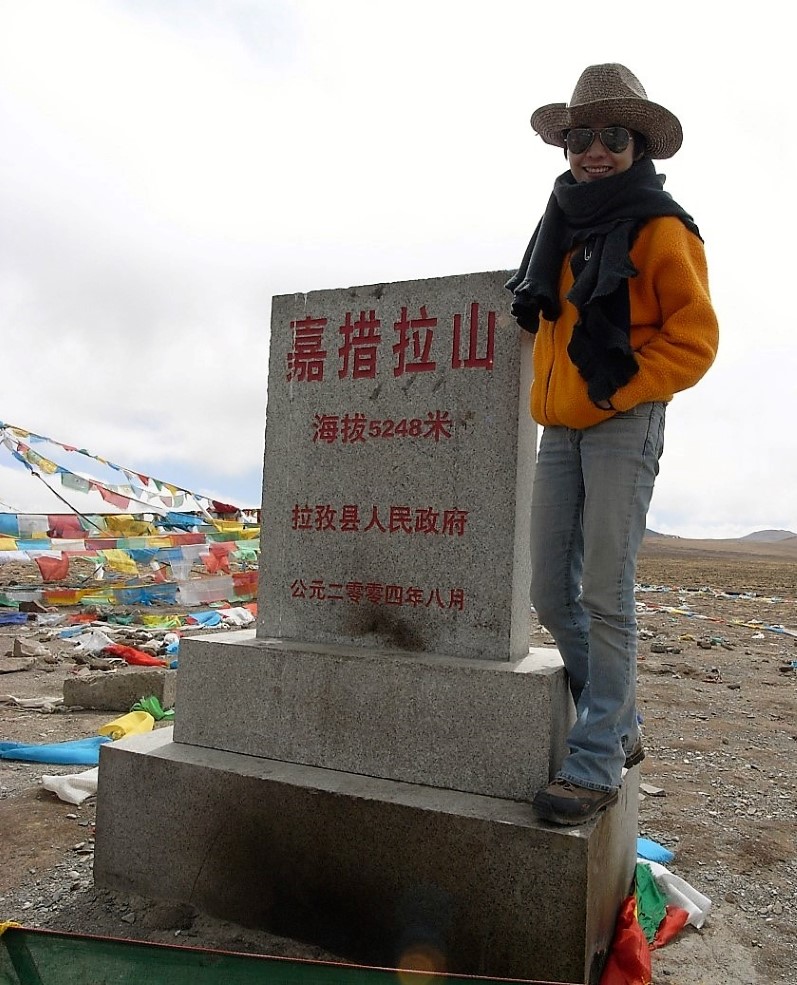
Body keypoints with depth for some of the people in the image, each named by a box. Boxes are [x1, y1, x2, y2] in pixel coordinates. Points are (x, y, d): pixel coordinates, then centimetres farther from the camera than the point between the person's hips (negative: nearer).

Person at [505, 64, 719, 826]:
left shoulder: (658, 228, -1)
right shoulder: (561, 229, 18)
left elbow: (693, 336, -6)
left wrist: (618, 390, -13)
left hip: (623, 427, -7)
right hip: (559, 430, 7)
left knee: (604, 593, -9)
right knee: (550, 591, 5)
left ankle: (597, 763, 0)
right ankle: (619, 726, 21)